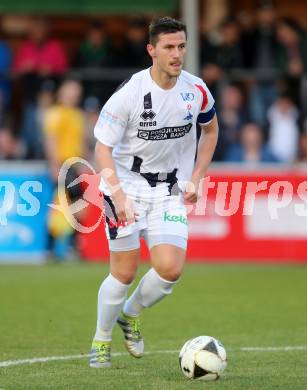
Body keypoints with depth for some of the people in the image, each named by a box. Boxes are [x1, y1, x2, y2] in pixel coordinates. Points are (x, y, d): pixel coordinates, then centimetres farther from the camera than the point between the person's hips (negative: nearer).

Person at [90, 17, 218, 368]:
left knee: (170, 269, -13)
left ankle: (130, 315, 18)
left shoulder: (196, 90, -5)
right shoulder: (129, 93, -17)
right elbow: (102, 148, -14)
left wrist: (196, 179, 6)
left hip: (170, 191, 3)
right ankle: (101, 339, 20)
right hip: (127, 185, -3)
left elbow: (210, 130, 16)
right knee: (124, 272, -4)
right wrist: (119, 195, -25)